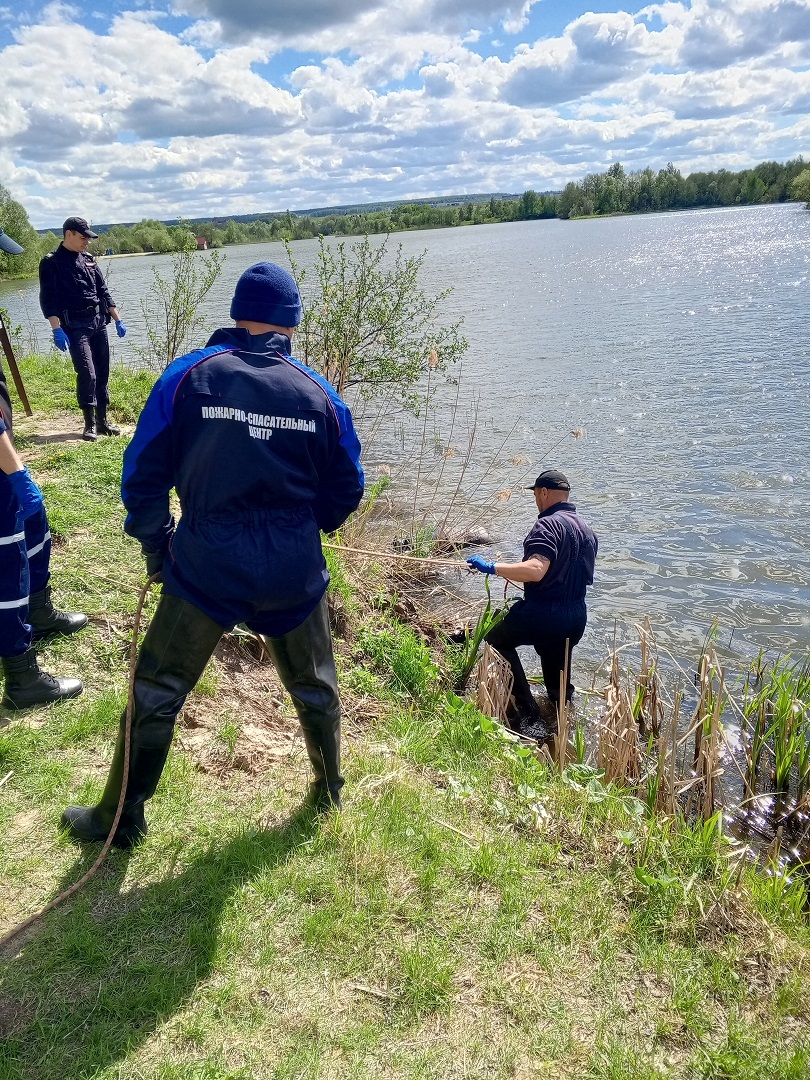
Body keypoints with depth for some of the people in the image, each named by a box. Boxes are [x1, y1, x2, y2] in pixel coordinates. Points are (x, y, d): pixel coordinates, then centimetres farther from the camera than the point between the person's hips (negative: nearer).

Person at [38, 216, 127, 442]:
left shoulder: (88, 260, 15)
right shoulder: (51, 262, -4)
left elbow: (103, 292, 19)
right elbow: (48, 299, -9)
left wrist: (117, 320, 14)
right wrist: (57, 330, -18)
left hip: (99, 322, 6)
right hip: (75, 326, -6)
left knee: (102, 373, 8)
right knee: (87, 373, -14)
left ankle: (102, 421, 16)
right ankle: (90, 424, -3)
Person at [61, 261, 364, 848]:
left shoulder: (189, 376, -6)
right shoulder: (319, 392, -1)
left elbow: (143, 474, -4)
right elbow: (347, 488, 6)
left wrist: (156, 546, 11)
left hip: (206, 568, -2)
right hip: (295, 574, 2)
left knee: (157, 693, 14)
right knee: (314, 687, 24)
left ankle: (121, 818, 27)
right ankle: (330, 790, 42)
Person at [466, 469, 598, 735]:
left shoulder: (548, 524, -16)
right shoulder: (587, 531, 12)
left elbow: (536, 570, -31)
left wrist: (492, 567, -27)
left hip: (543, 613, -8)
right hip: (576, 619, 8)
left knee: (497, 641, 14)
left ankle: (527, 711, 5)